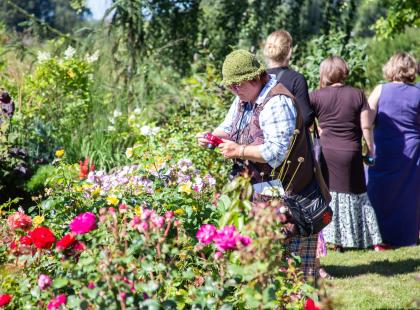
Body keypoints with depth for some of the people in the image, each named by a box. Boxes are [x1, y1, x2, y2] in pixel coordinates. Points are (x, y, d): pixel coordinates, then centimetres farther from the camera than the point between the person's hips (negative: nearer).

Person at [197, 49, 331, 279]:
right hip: (254, 187, 9)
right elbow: (228, 128, 24)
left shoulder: (277, 103, -17)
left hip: (283, 190, -9)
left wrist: (239, 151, -18)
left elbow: (277, 151, -24)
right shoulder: (244, 98, 14)